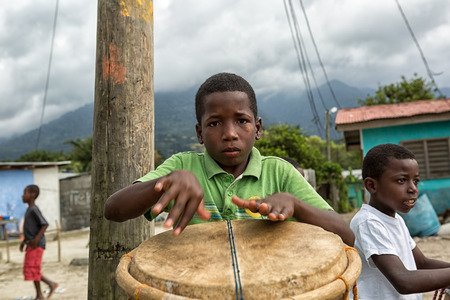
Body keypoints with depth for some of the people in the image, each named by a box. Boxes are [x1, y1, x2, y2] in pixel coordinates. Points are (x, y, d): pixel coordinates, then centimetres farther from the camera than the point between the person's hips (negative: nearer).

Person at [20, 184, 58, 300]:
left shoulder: (34, 210, -13)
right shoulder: (29, 210, 15)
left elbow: (45, 224, -21)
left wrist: (36, 239, -26)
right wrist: (24, 241, 22)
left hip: (36, 245, -9)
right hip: (31, 245, 9)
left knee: (32, 269, -4)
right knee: (29, 270, 11)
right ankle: (51, 284, 15)